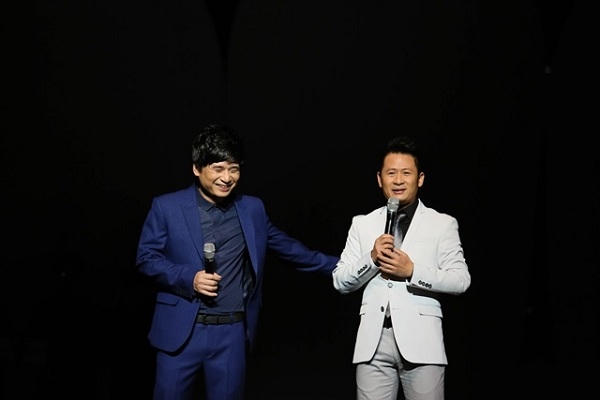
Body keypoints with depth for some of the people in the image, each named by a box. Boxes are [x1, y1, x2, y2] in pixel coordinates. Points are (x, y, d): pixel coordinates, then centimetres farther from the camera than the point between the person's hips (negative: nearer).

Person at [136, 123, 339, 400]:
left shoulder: (252, 209, 7)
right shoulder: (166, 206, -1)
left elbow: (286, 246, 16)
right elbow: (146, 258, -1)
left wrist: (337, 266, 16)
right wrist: (189, 278, -16)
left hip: (232, 333, 2)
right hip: (180, 331, -2)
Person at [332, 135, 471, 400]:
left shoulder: (443, 224, 7)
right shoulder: (362, 224, 13)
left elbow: (461, 280, -1)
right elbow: (340, 282, 10)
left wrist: (412, 271, -12)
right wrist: (372, 258, -7)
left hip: (420, 338, -2)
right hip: (373, 339, 2)